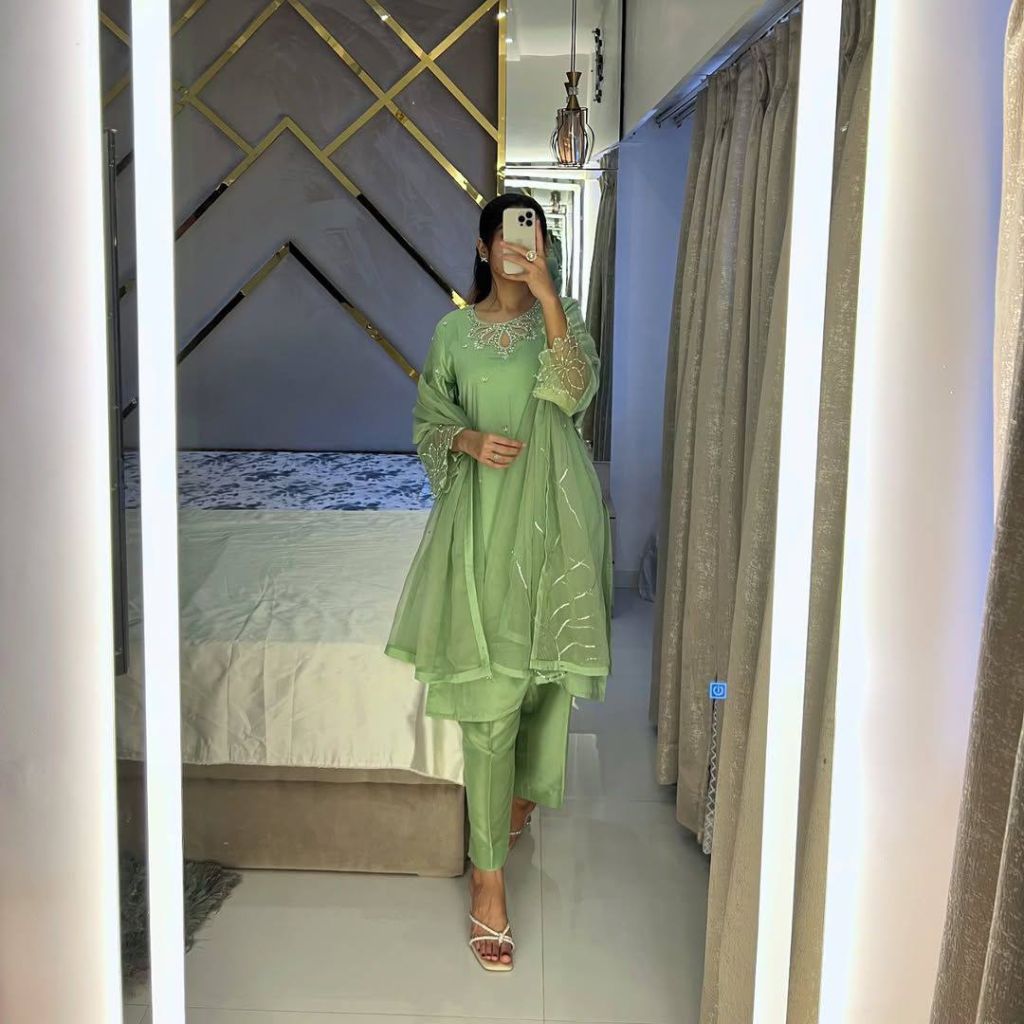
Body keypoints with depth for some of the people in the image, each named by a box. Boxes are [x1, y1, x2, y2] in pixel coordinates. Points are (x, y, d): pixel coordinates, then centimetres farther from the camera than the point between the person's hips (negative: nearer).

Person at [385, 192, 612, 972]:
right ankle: (489, 879, -1)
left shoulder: (562, 317, 5)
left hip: (554, 514, 2)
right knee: (492, 696, -6)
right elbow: (428, 420, 8)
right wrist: (468, 441, -13)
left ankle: (523, 791, 44)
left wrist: (549, 298, -19)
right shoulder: (455, 331, 5)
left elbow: (576, 391, -14)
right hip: (484, 516, -2)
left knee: (548, 671, 14)